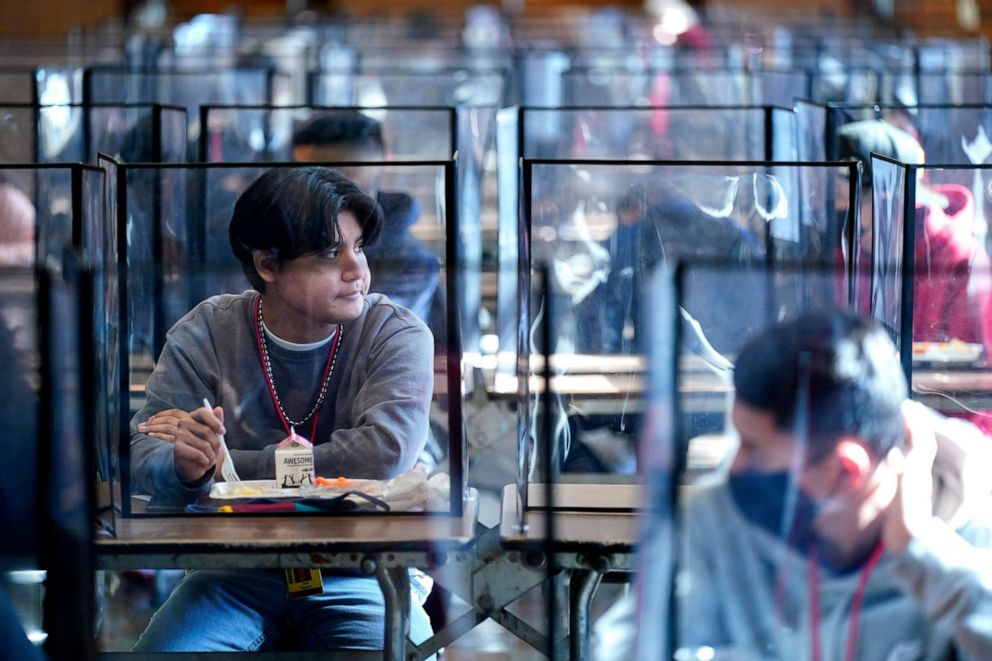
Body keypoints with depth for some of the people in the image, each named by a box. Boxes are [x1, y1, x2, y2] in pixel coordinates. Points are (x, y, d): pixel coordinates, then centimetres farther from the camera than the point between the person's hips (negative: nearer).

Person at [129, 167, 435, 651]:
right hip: (235, 571, 1)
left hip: (359, 573, -1)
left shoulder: (397, 335, -5)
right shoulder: (206, 334, -1)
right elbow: (143, 458, -5)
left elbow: (381, 454, -21)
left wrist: (226, 463, -16)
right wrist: (184, 466, -30)